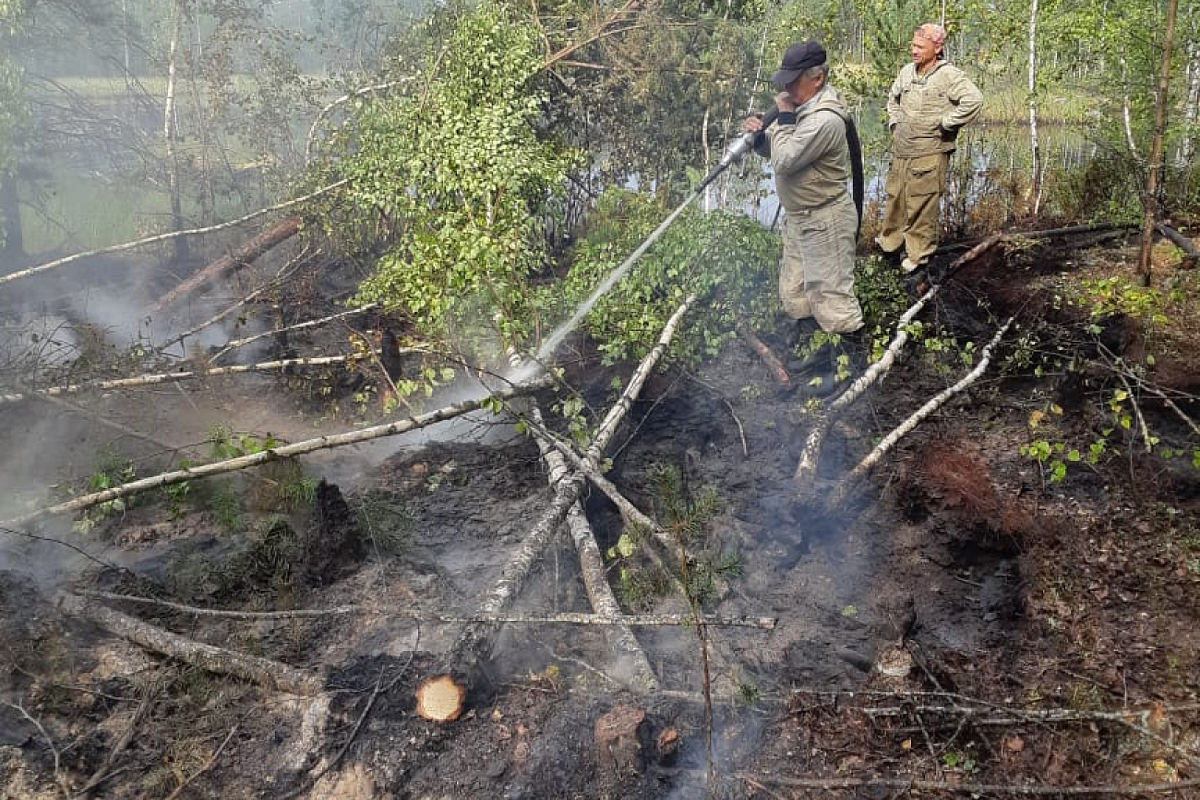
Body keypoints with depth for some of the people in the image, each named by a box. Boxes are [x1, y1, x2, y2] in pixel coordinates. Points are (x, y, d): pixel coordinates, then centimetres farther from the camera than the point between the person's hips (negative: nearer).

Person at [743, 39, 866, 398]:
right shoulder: (803, 106, 5)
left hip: (826, 221, -10)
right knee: (794, 290, 19)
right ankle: (813, 351, 34)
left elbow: (784, 161, -27)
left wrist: (784, 119, -18)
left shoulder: (825, 119, -26)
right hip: (798, 217, 10)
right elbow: (778, 151, 14)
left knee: (832, 294, -2)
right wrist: (760, 135, -6)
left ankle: (843, 364, 10)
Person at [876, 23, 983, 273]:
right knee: (895, 197, 16)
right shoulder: (907, 70, 9)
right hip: (901, 150, 7)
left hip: (930, 153, -7)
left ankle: (920, 254, 11)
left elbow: (973, 100, -22)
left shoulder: (949, 75, -12)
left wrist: (946, 124, -17)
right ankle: (890, 242, 33)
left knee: (922, 205, -1)